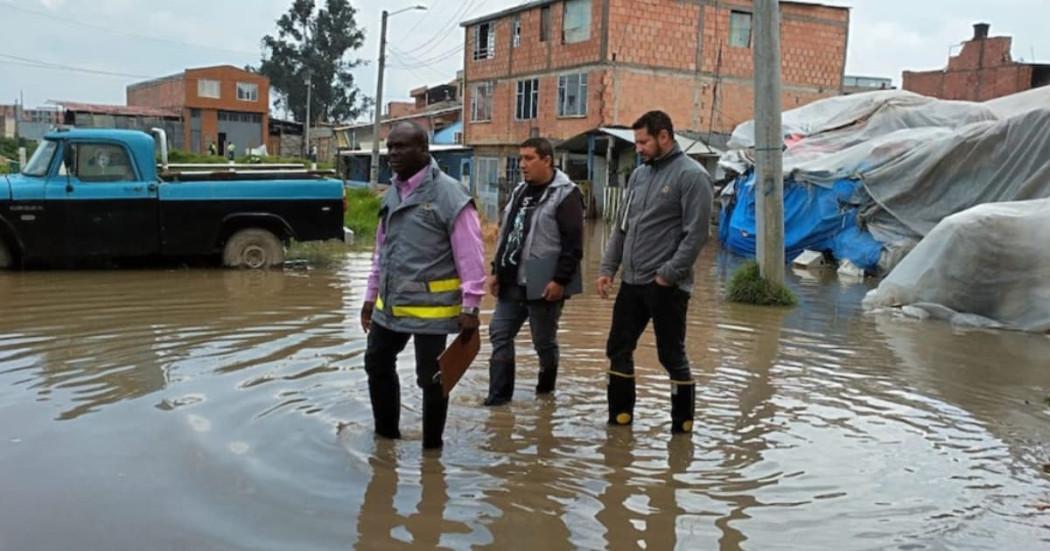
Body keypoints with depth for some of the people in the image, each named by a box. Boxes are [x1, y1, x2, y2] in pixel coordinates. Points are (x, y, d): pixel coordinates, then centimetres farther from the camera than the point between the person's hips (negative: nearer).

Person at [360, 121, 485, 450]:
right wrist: (372, 295, 19)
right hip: (390, 305, 8)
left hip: (430, 307, -8)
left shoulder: (448, 193, -15)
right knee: (377, 364, 20)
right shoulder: (393, 192, 10)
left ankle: (431, 446, 22)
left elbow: (471, 255, -16)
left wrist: (470, 306, -18)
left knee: (430, 379, 4)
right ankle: (386, 432, 39)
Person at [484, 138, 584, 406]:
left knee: (544, 341, 7)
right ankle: (499, 393, 12)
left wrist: (560, 280, -21)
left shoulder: (565, 194, -12)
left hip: (543, 285, -8)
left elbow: (574, 244, -17)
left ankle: (546, 388, 27)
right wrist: (497, 270, 14)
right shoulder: (519, 192, 13)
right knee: (500, 334, 6)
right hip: (512, 283, 8)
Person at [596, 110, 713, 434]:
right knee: (618, 349, 12)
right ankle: (620, 415, 26)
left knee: (672, 356, 3)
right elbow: (621, 226, 16)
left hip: (666, 287, -7)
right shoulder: (639, 174, 13)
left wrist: (668, 274, -17)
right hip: (631, 283, 7)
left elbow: (696, 234, -16)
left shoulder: (691, 175, -9)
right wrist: (607, 268, 8)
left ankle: (682, 424, 17)